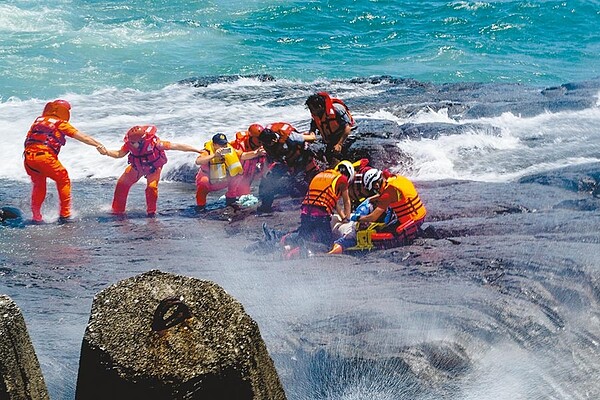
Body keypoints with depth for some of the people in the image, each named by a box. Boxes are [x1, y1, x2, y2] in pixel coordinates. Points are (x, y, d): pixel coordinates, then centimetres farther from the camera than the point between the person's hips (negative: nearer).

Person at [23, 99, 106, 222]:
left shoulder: (38, 120, 23)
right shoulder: (61, 124, 8)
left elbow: (28, 138, 20)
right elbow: (81, 136, 4)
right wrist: (98, 144, 5)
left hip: (28, 156, 5)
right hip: (45, 156, -5)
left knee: (38, 185, 22)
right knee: (63, 180, 12)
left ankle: (36, 217, 22)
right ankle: (64, 214, 9)